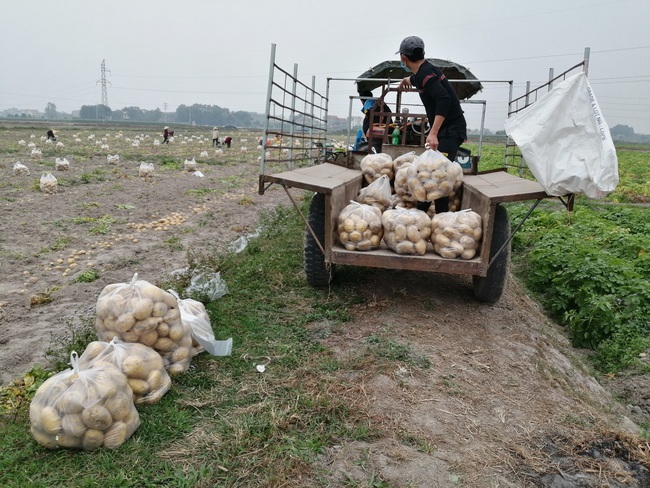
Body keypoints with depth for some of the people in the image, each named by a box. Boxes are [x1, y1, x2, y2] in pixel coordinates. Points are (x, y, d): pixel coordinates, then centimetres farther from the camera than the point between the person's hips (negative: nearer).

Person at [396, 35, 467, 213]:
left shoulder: (426, 73, -17)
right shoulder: (423, 71, 13)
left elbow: (444, 100, -31)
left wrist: (433, 133, -36)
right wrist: (408, 80, 64)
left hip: (451, 130, -10)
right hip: (444, 129, 10)